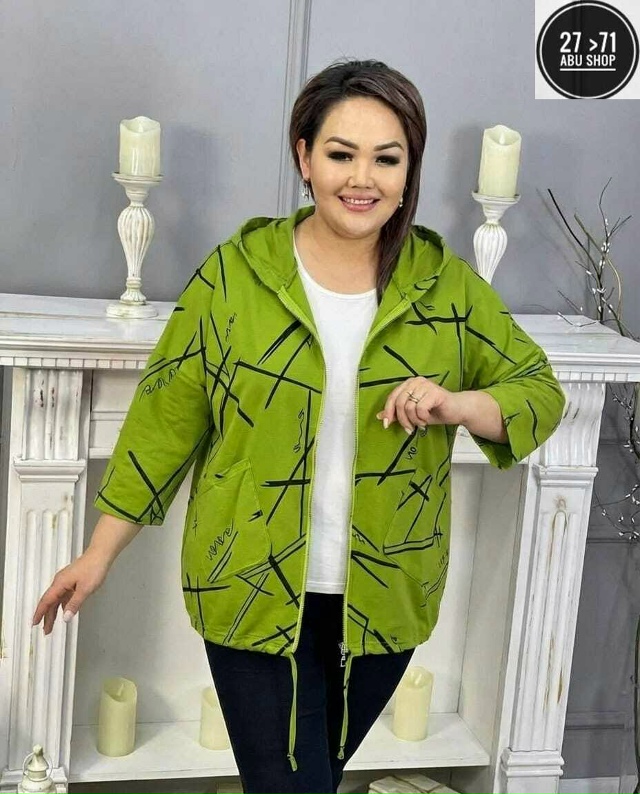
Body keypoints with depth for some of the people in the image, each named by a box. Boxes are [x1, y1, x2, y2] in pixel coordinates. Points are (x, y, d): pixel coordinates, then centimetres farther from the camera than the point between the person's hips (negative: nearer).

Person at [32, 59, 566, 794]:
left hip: (383, 598, 3)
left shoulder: (447, 284, -4)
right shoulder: (235, 273, -9)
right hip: (254, 594, -2)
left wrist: (458, 404, -19)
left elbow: (539, 391, 3)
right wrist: (101, 552, -1)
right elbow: (166, 417, -3)